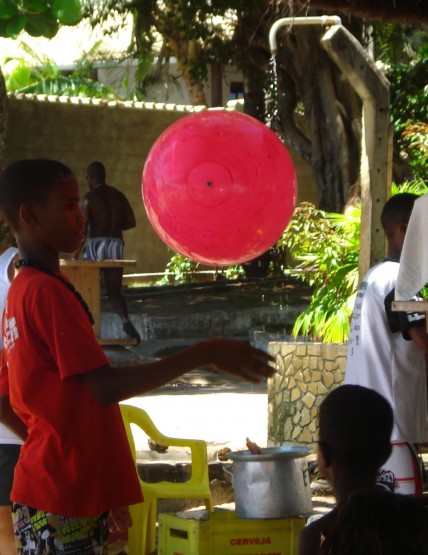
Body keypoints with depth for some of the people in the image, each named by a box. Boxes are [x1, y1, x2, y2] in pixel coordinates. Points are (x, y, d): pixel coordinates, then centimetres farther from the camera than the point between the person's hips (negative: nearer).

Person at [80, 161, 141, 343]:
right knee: (114, 290, 7)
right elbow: (131, 222, 9)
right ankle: (125, 320, -20)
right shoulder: (118, 195, 9)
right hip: (116, 245, 4)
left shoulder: (89, 197, -6)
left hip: (96, 244, -4)